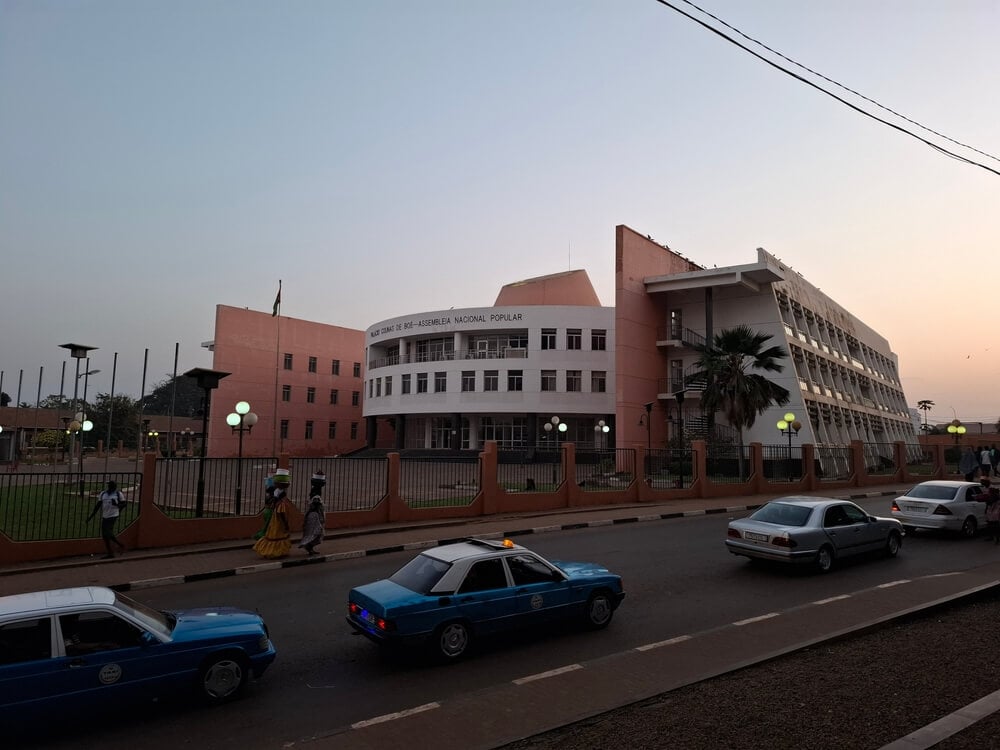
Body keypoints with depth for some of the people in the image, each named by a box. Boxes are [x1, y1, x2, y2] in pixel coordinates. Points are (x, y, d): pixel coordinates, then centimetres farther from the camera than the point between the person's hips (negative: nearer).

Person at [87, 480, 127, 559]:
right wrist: (91, 515, 9)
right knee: (104, 535, 7)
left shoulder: (118, 494, -3)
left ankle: (120, 545, 8)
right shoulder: (103, 494, 10)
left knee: (108, 533, -14)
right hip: (104, 517, 6)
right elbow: (97, 505, 12)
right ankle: (110, 553, 18)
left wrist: (116, 504, -23)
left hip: (113, 516, -6)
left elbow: (123, 504, -2)